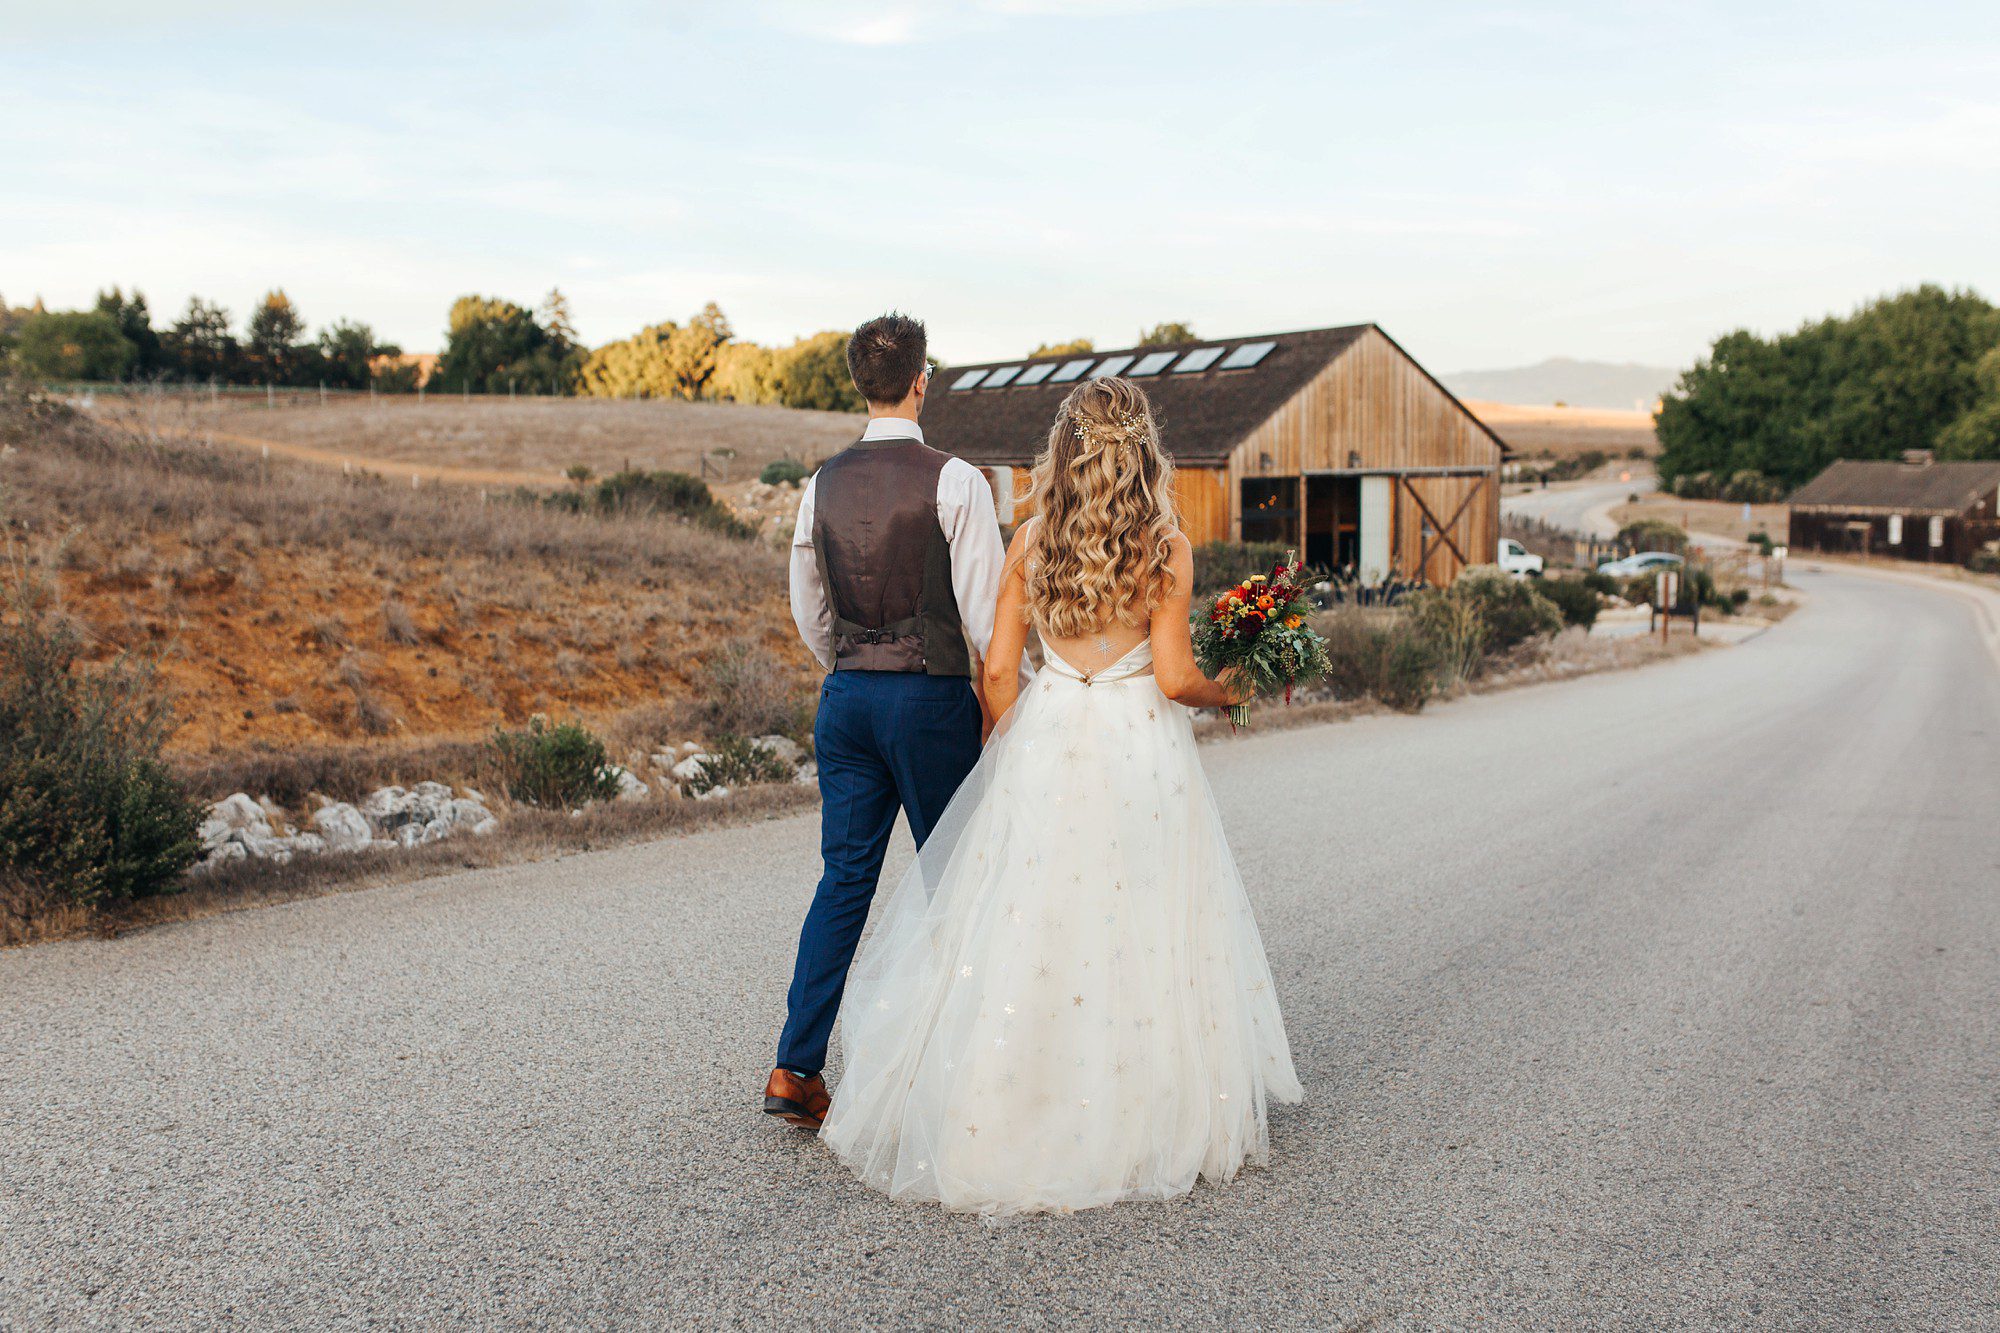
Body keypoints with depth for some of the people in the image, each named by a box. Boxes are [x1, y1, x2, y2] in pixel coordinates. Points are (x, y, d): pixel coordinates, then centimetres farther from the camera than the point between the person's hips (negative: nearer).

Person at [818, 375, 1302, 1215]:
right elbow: (1174, 676, -9)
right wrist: (1226, 693, 11)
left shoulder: (1031, 541, 1)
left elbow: (997, 668, 2)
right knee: (1140, 933, 8)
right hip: (1140, 747, -2)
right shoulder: (1166, 547, -7)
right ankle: (1150, 1122, 19)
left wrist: (1013, 749, 15)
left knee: (1026, 933, 9)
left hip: (1045, 741, 2)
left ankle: (995, 1124, 17)